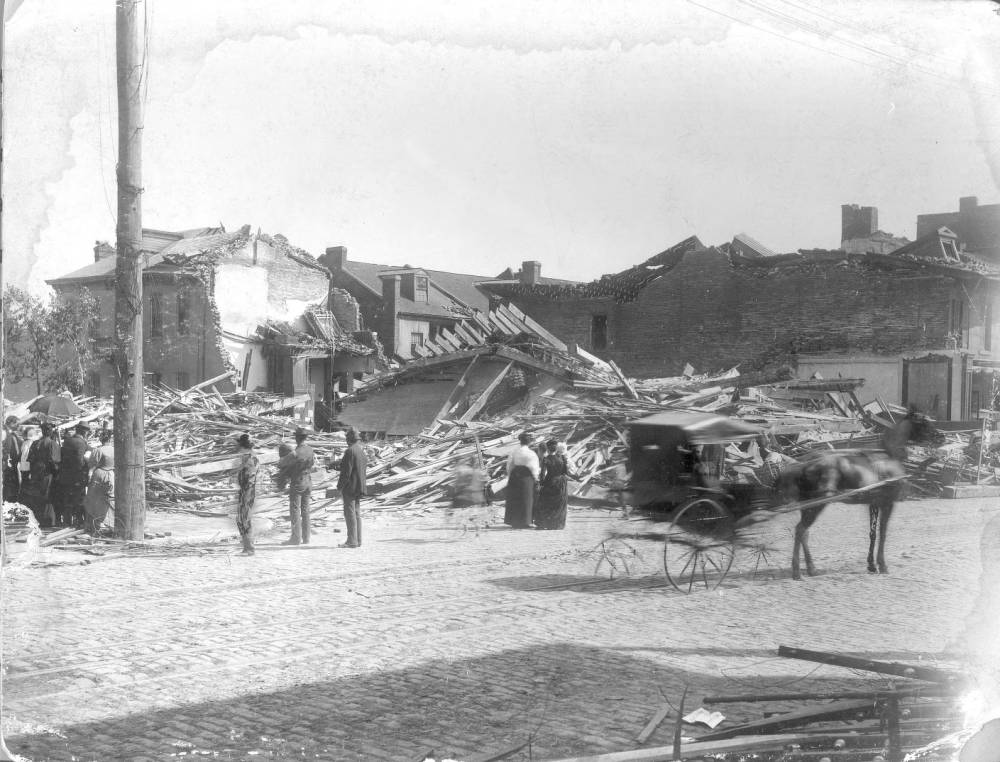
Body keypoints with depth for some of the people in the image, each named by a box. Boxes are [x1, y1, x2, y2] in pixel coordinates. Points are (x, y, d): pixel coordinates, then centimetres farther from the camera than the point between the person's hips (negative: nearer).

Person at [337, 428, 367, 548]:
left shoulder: (350, 451, -17)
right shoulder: (361, 450, 11)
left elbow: (346, 472, -19)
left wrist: (340, 486, -12)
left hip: (350, 486, -9)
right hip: (359, 487, 9)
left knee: (350, 513, -5)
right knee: (356, 512, 13)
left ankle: (352, 541, -5)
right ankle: (357, 540, 16)